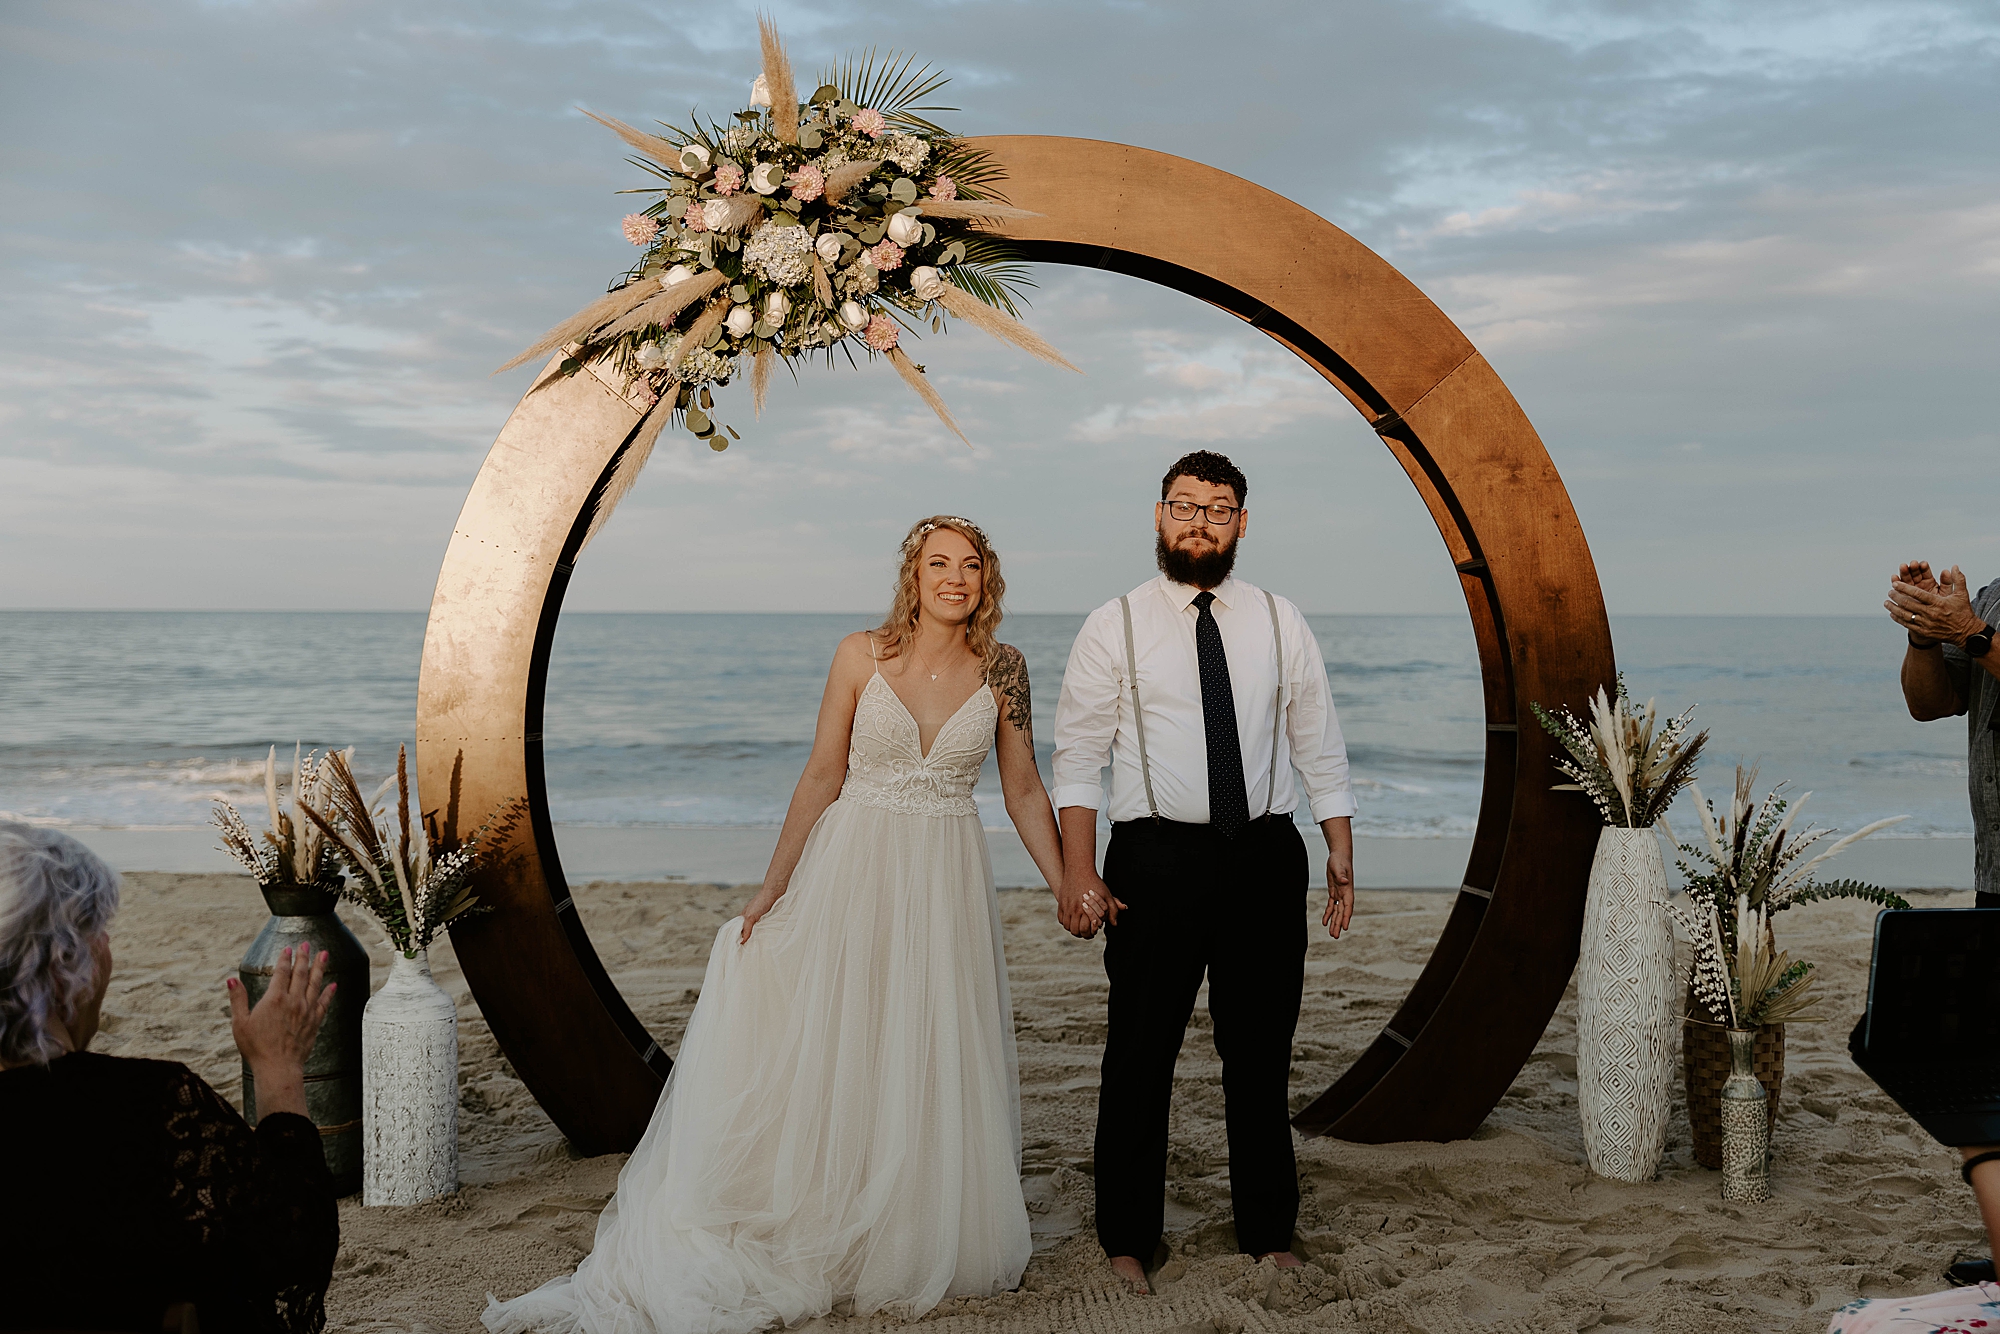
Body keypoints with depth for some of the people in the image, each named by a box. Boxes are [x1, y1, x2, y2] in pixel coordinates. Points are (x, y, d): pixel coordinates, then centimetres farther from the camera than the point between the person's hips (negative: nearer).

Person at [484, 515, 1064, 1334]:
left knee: (938, 1069, 6)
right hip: (853, 868, -1)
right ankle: (815, 1242, 19)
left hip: (948, 882, 1)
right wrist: (771, 889, -1)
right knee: (829, 1052, 4)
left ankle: (923, 1248, 25)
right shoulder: (861, 657, -4)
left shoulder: (1001, 670, 0)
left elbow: (1024, 793, 5)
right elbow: (822, 776, 0)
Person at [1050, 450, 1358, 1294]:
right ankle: (1127, 1239, 20)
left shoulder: (1280, 624, 8)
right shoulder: (1115, 627, 0)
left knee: (1261, 1052, 12)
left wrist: (1341, 856, 6)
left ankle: (1268, 1233, 27)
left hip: (1265, 854, 2)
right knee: (1141, 1054, 4)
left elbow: (1319, 748, 11)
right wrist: (1079, 872, -12)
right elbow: (1078, 756, -3)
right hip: (1157, 856, -2)